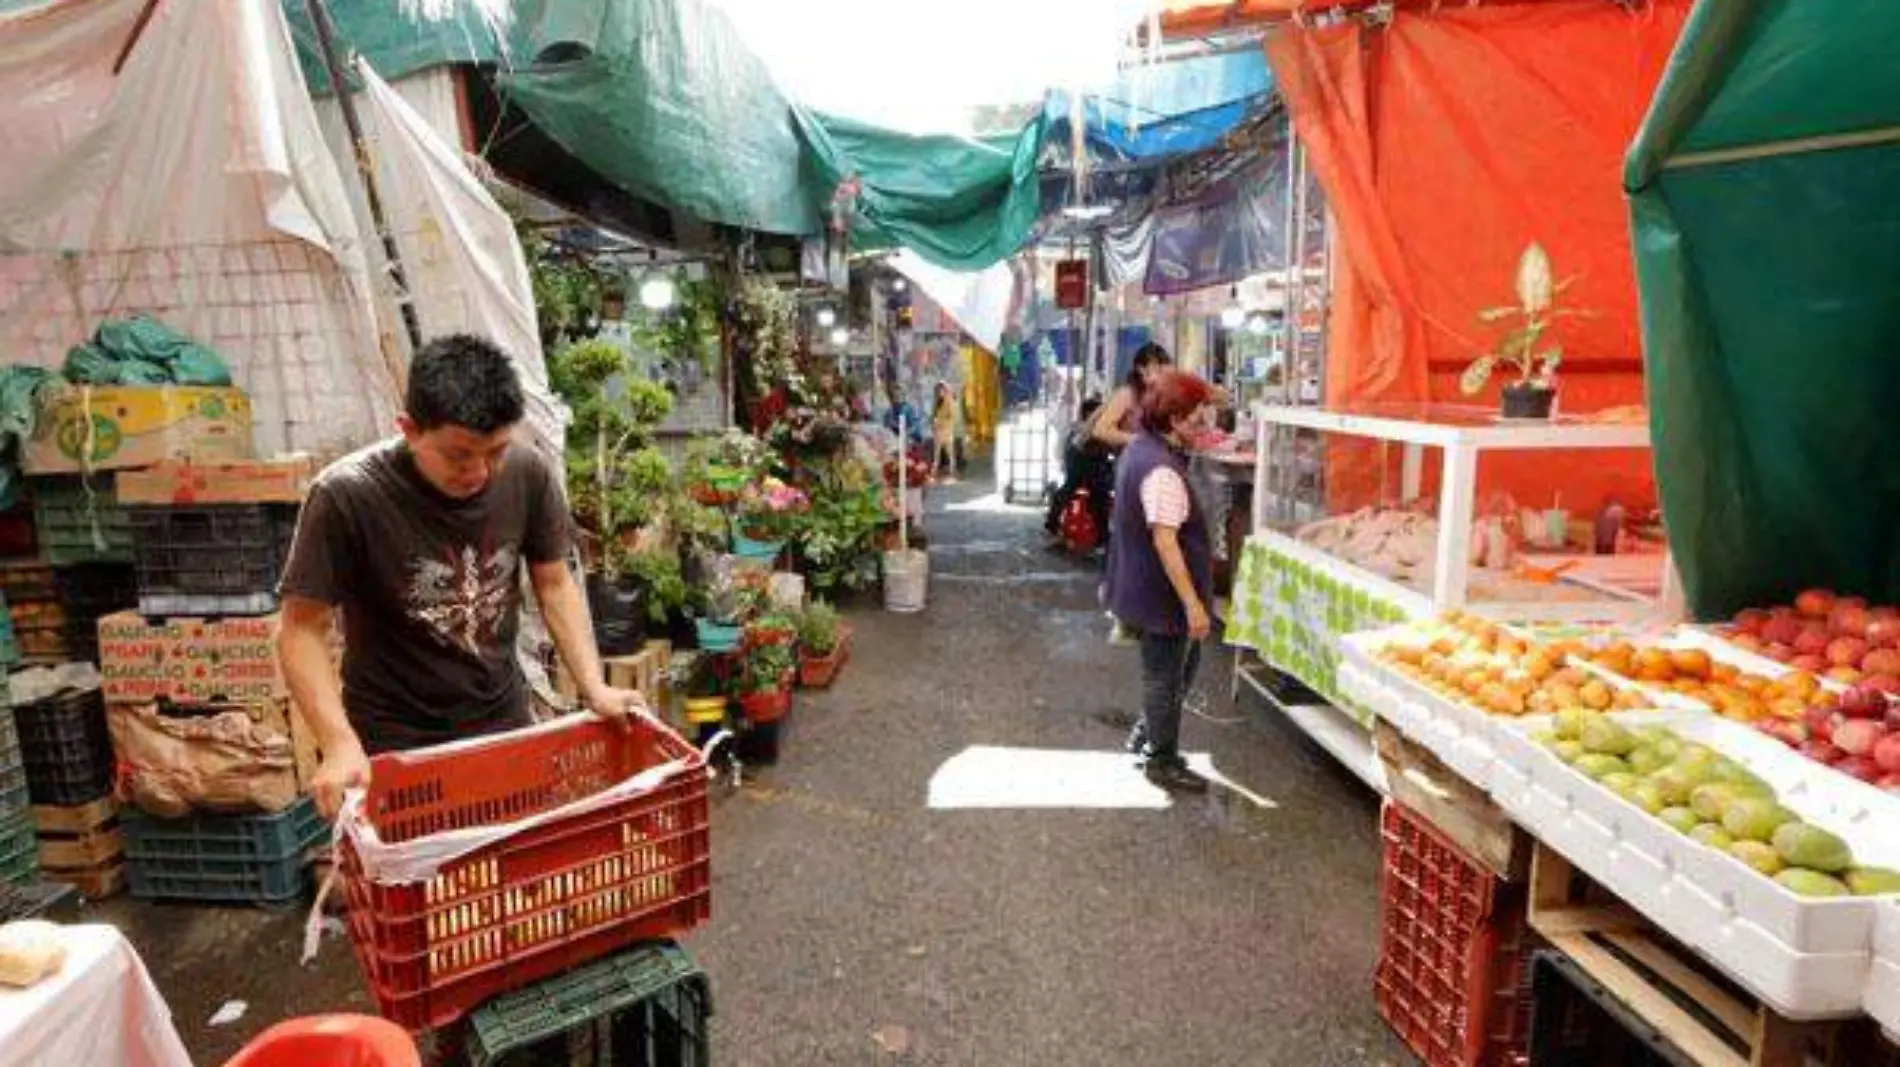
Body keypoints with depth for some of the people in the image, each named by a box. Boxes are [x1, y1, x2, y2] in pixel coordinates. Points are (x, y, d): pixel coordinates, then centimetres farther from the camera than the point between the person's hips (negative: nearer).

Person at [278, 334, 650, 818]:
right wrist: (339, 743, -23)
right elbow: (302, 629, -13)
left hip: (504, 724, 3)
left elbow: (554, 583, 0)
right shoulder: (346, 496, -21)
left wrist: (594, 688, -8)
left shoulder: (529, 474, -12)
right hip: (394, 746, -3)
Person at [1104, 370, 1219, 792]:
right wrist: (1194, 603, -24)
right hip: (1163, 593, -10)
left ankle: (1146, 734, 35)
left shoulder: (1139, 447, 5)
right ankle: (1162, 761, 23)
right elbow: (1165, 542, -28)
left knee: (1182, 663, 24)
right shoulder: (1163, 470, -27)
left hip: (1141, 585, 10)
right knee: (1167, 676, 7)